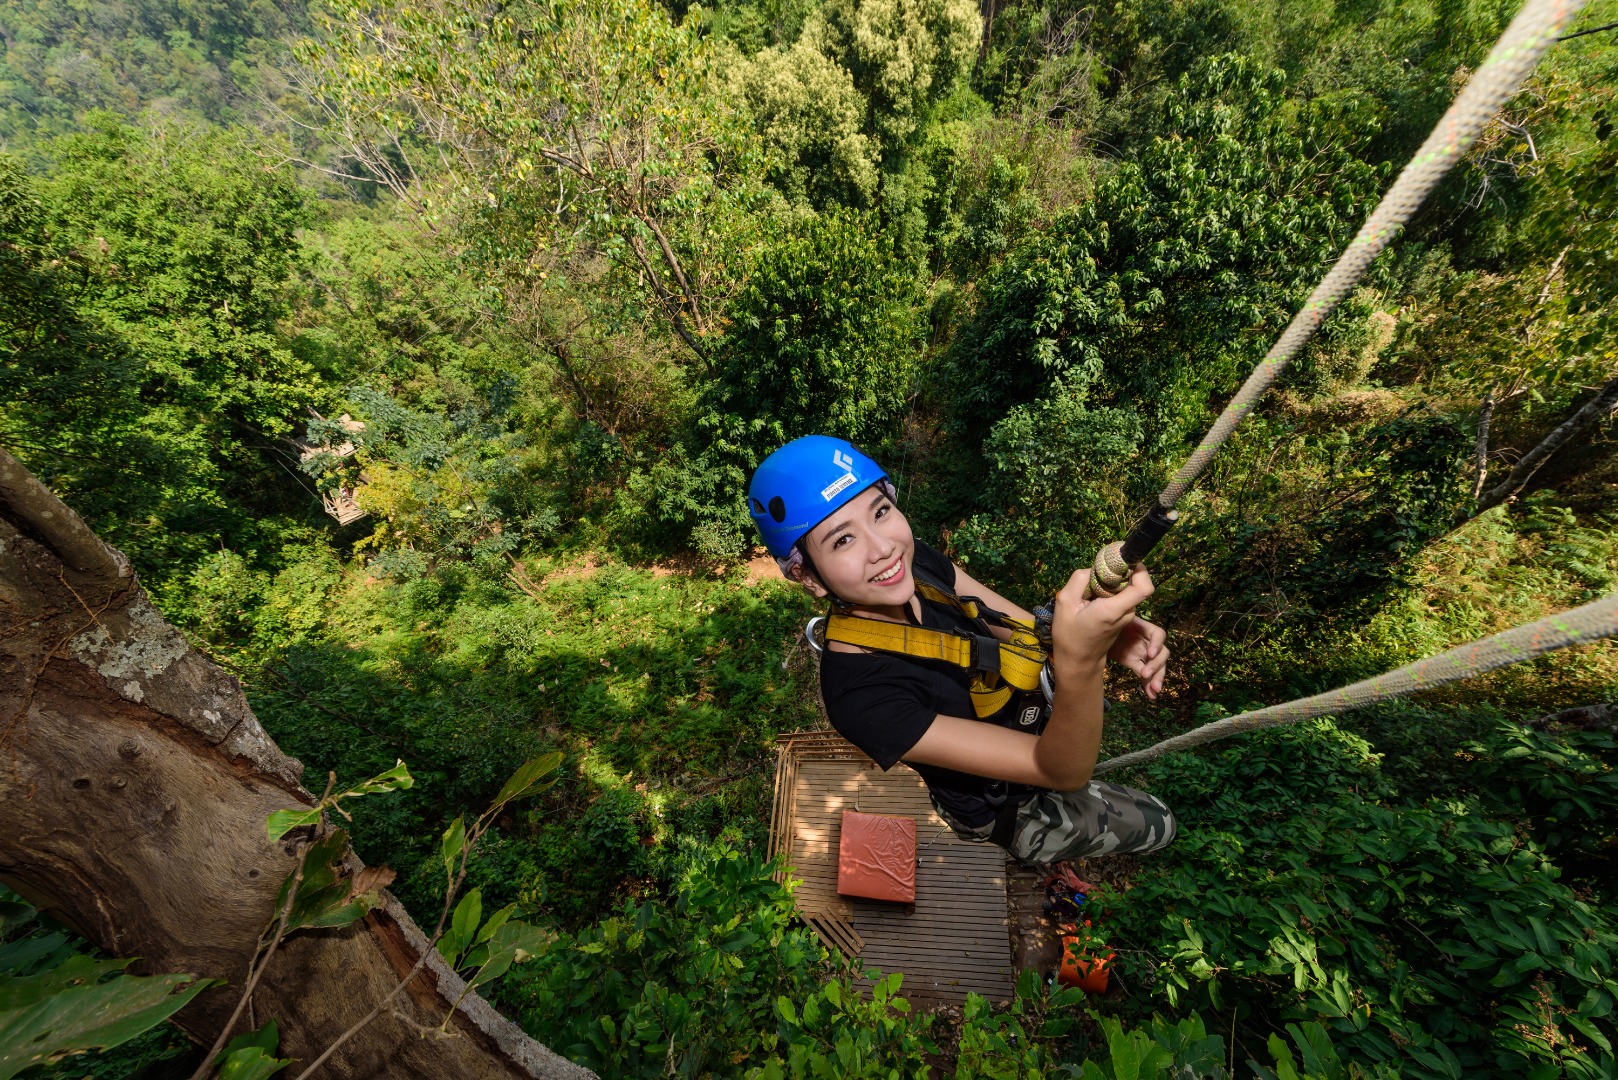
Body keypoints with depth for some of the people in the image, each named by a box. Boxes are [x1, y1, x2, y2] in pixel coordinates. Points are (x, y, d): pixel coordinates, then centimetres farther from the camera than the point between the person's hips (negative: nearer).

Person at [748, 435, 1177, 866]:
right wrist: (1078, 661, -56)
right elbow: (1063, 771, -36)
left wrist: (1109, 636, -32)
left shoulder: (916, 560, -21)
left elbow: (1030, 631, -11)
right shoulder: (861, 697, -41)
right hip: (1010, 808, -5)